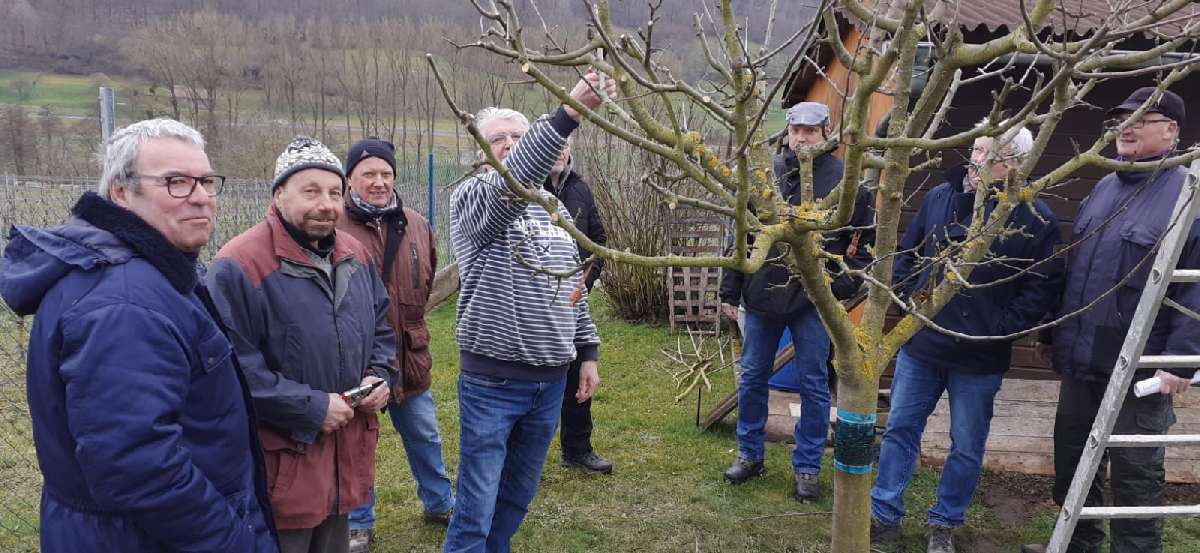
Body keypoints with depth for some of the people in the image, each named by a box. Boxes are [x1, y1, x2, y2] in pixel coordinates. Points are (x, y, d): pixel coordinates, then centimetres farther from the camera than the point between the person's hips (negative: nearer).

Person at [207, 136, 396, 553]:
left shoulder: (356, 255, 6)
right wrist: (311, 408, -21)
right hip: (280, 463, -7)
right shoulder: (239, 266, -19)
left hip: (346, 451, 7)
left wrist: (380, 376, -1)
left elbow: (382, 325, 18)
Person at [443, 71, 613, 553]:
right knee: (476, 509, 0)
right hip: (491, 382, -6)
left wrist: (588, 352, 14)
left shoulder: (556, 209, 12)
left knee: (518, 496, 19)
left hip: (551, 381, 6)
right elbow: (509, 184, -31)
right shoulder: (472, 197, -8)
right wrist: (569, 113, -41)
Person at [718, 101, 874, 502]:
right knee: (752, 378, 12)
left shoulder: (845, 180, -4)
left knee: (813, 385, 6)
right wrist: (730, 292, 5)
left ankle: (807, 468, 20)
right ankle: (750, 455, 29)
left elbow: (867, 239, 3)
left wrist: (845, 284, -8)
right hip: (762, 294, 3)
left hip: (814, 300, -2)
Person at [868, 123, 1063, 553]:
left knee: (967, 447, 11)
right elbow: (906, 253, 12)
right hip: (920, 342, 3)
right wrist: (910, 297, 1)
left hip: (980, 356, -3)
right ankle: (884, 515, 23)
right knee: (900, 429, 11)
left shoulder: (1036, 218, -9)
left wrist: (1002, 328, -13)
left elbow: (1045, 284, -7)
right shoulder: (940, 197, 2)